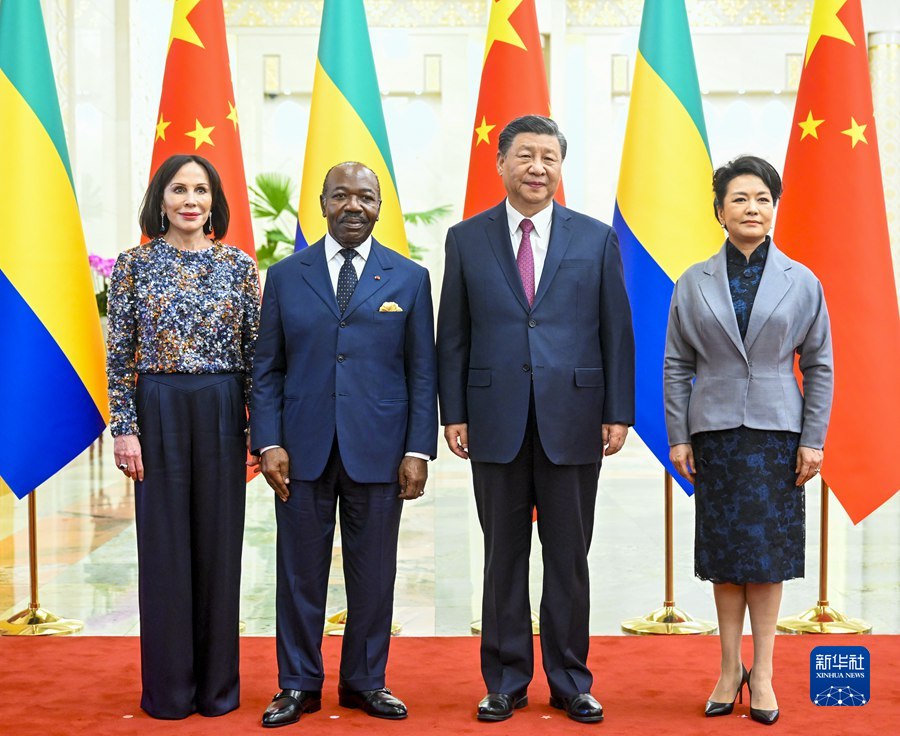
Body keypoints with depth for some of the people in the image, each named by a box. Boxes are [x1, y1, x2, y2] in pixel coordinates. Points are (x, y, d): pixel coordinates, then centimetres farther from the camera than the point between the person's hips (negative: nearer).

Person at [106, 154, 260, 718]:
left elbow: (256, 351, 4)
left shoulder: (239, 266, 4)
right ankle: (170, 686, 17)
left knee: (220, 539, 6)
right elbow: (120, 353, 0)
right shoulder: (135, 264, 2)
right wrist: (124, 428, -6)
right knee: (165, 542, 4)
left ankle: (219, 683, 20)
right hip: (158, 410, -1)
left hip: (222, 412, 1)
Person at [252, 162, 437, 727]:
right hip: (303, 449, 1)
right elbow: (267, 368, 6)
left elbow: (422, 372, 4)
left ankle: (365, 681, 25)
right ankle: (299, 684, 22)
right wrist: (268, 442, -4)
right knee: (301, 571, 7)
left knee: (374, 573, 8)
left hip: (378, 451, 0)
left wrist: (419, 450, -4)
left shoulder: (409, 278, 5)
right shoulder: (286, 276, 7)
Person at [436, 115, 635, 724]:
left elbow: (617, 331, 4)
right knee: (504, 558, 9)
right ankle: (506, 682, 22)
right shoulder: (467, 239, 6)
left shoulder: (597, 239, 5)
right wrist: (454, 414, 0)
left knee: (569, 559, 8)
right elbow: (453, 336, 6)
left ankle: (570, 681, 22)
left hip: (573, 422, 0)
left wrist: (619, 413, -1)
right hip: (497, 423, 0)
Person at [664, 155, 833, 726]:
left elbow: (819, 364, 4)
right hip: (715, 432, 1)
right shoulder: (694, 283, 4)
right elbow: (677, 365, 4)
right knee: (723, 550, 5)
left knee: (768, 549, 3)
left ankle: (763, 672, 12)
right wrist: (678, 437, -1)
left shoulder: (802, 282, 3)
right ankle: (730, 668, 15)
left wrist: (814, 439, -2)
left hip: (776, 431, 0)